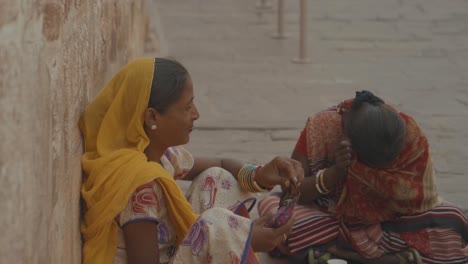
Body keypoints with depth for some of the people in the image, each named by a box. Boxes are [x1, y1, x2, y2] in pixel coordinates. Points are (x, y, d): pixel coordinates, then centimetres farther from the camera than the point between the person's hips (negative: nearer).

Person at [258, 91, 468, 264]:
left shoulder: (410, 132, -19)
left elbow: (419, 199, -21)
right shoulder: (322, 127, -21)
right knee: (271, 208, -31)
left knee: (450, 223, -29)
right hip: (328, 217, 0)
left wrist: (360, 169, -32)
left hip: (390, 223, 0)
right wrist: (336, 171, -33)